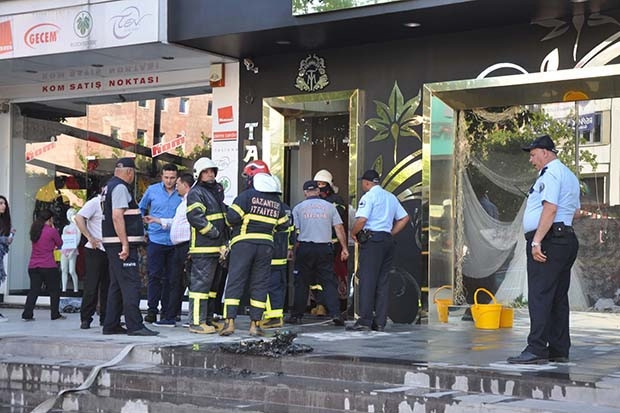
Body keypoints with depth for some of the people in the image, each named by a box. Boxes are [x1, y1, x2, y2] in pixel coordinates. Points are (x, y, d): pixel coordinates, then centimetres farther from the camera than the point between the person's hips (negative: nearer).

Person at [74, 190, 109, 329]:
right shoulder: (95, 203, -7)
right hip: (96, 250, -7)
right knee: (91, 286, -5)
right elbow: (78, 218, -18)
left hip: (110, 250, 7)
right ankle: (85, 319, 0)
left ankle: (105, 318, 15)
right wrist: (90, 238, -19)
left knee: (107, 286, 9)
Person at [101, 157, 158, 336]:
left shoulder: (109, 186, 19)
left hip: (114, 245, 11)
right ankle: (134, 325, -15)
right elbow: (117, 216, -20)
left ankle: (111, 325, 16)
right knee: (131, 284, -12)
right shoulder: (120, 188, -12)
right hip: (121, 243, -11)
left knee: (116, 285, 13)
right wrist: (125, 244, -22)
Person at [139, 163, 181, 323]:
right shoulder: (152, 190, 4)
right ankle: (152, 309, 0)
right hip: (156, 240, -1)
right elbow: (141, 209, 17)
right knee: (154, 276, -4)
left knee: (170, 277, 6)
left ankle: (167, 310, 13)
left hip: (174, 242, 1)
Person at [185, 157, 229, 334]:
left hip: (216, 247, 10)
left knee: (212, 284, 15)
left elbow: (224, 214, 32)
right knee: (201, 283, -11)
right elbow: (195, 216, -22)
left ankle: (207, 318, 23)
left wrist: (225, 240, 22)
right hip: (203, 248, -10)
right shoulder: (196, 193, -8)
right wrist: (213, 232, -19)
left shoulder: (216, 191, 21)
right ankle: (196, 322, -11)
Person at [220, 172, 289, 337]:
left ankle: (229, 322, -8)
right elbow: (283, 225, 16)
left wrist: (233, 224, 8)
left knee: (235, 282, -1)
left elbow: (232, 216, -13)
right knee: (260, 285, 8)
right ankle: (255, 324, 7)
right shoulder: (277, 201, 12)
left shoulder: (247, 195, -5)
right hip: (266, 246, 4)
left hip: (243, 243, -4)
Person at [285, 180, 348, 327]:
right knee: (329, 282, 2)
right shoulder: (329, 206, 7)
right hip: (325, 248, 1)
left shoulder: (298, 208, 5)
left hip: (305, 247, -1)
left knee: (301, 283, 7)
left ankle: (297, 315, 10)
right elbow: (339, 228, 4)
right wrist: (344, 248, 8)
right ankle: (335, 313, -8)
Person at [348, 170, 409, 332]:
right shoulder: (391, 197, 18)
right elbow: (404, 218, 20)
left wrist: (353, 233, -1)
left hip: (372, 240, -7)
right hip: (388, 240, 7)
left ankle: (365, 321, -10)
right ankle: (380, 322, 7)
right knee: (383, 282, 7)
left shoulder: (369, 196, -6)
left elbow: (361, 220, -17)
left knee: (367, 280, -6)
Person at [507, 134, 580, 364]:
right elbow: (576, 210, 27)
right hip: (566, 239, 11)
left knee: (540, 297, -12)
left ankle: (536, 350, -15)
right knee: (559, 298, 11)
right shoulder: (569, 176, 23)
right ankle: (559, 350, 14)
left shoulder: (550, 174, -10)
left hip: (547, 241, -10)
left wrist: (537, 241, -23)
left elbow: (550, 208, -21)